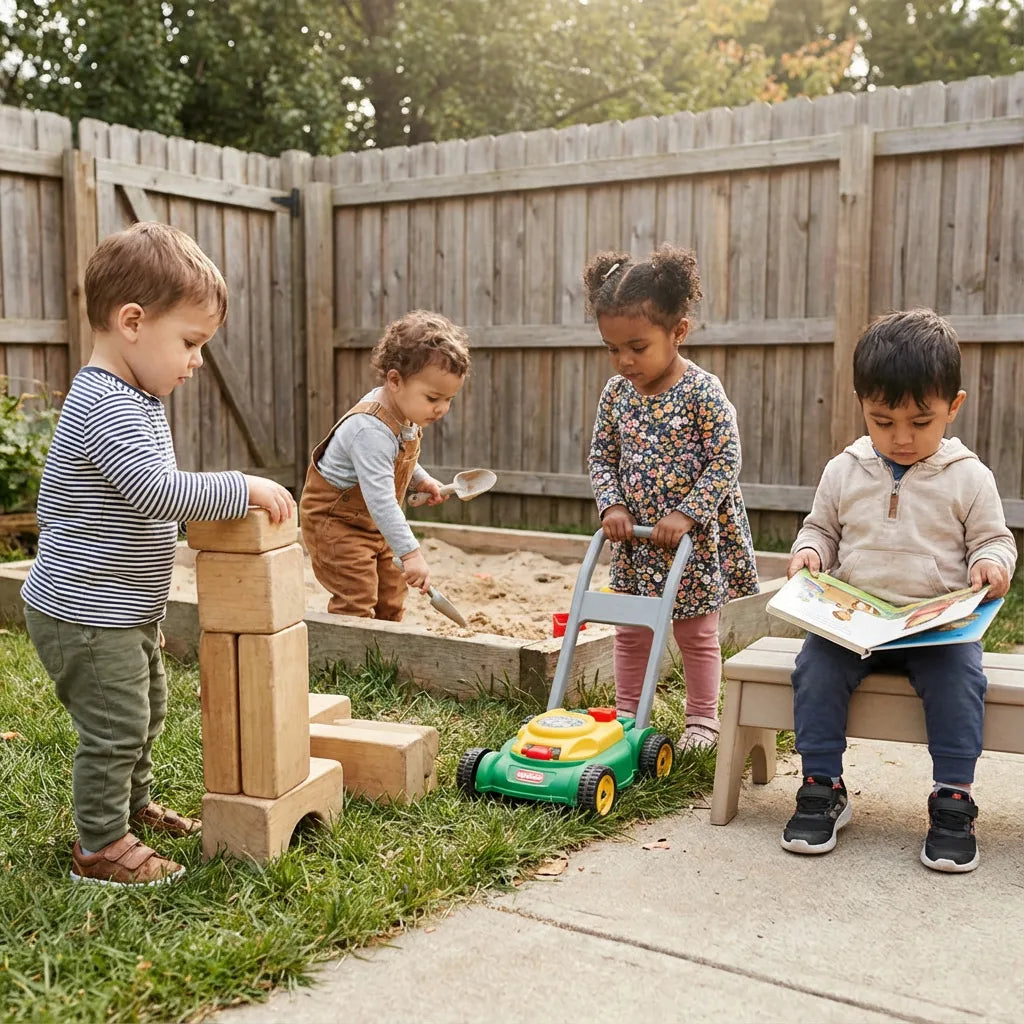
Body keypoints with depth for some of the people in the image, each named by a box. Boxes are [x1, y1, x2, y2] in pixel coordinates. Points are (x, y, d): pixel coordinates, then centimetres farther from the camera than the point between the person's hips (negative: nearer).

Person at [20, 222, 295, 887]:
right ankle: (101, 847, 16)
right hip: (85, 615, -11)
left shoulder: (135, 400, 9)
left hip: (124, 610, 11)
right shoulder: (105, 406, -25)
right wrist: (243, 489, -27)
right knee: (115, 728, 0)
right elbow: (155, 490, -35)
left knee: (148, 712, 24)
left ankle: (133, 805, 43)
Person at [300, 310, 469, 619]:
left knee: (390, 599, 16)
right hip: (334, 522, -9)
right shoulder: (371, 430, -35)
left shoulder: (405, 413, -5)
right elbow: (380, 500, -41)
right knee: (357, 604, -14)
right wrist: (411, 553, -43)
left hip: (373, 524, 10)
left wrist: (421, 480, 6)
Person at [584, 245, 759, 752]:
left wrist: (686, 514, -22)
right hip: (633, 537, 5)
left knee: (696, 634, 10)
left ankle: (702, 720, 25)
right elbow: (602, 455, 6)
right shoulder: (616, 393, -1)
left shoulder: (702, 392, -16)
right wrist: (612, 504, -9)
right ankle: (626, 715, 27)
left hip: (694, 539, -4)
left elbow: (725, 460, -17)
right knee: (631, 631, 14)